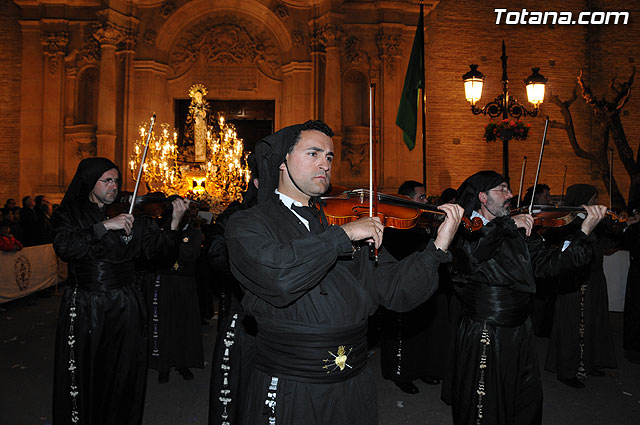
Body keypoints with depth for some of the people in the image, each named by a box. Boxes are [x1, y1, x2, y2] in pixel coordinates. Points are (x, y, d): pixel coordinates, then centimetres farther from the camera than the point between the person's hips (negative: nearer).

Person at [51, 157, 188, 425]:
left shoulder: (131, 212, 4)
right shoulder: (69, 213, 1)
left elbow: (154, 247, -4)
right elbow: (64, 247, -17)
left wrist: (174, 223, -21)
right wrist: (105, 226, -24)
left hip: (123, 305, 1)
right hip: (83, 309, -1)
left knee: (124, 373, 10)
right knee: (82, 374, 8)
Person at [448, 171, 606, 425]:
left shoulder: (519, 231, 7)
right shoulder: (466, 230, -10)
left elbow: (546, 263, -5)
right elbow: (471, 256, -32)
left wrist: (584, 232, -12)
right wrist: (507, 224, -29)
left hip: (520, 334, 6)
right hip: (483, 337, -6)